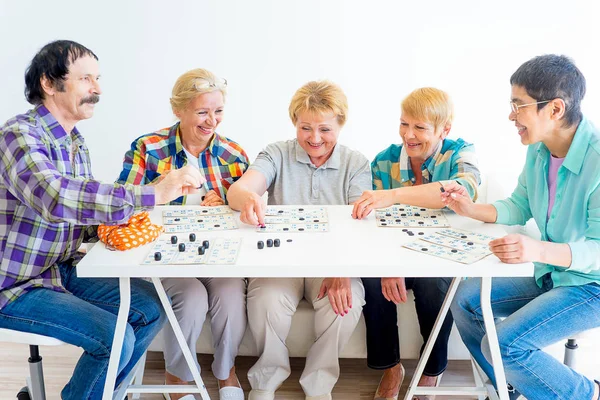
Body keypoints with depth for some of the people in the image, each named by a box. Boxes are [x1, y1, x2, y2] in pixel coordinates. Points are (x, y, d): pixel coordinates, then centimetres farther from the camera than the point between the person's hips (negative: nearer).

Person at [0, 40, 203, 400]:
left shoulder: (76, 141, 7)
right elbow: (55, 198, -40)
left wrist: (116, 222, -9)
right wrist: (153, 194, -42)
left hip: (65, 271, 8)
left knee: (151, 306, 2)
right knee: (116, 338, -21)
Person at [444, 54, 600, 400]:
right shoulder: (538, 149, -3)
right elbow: (519, 207, 8)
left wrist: (540, 250, -42)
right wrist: (471, 209, -9)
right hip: (550, 276, 8)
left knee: (503, 344, -21)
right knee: (466, 299, 2)